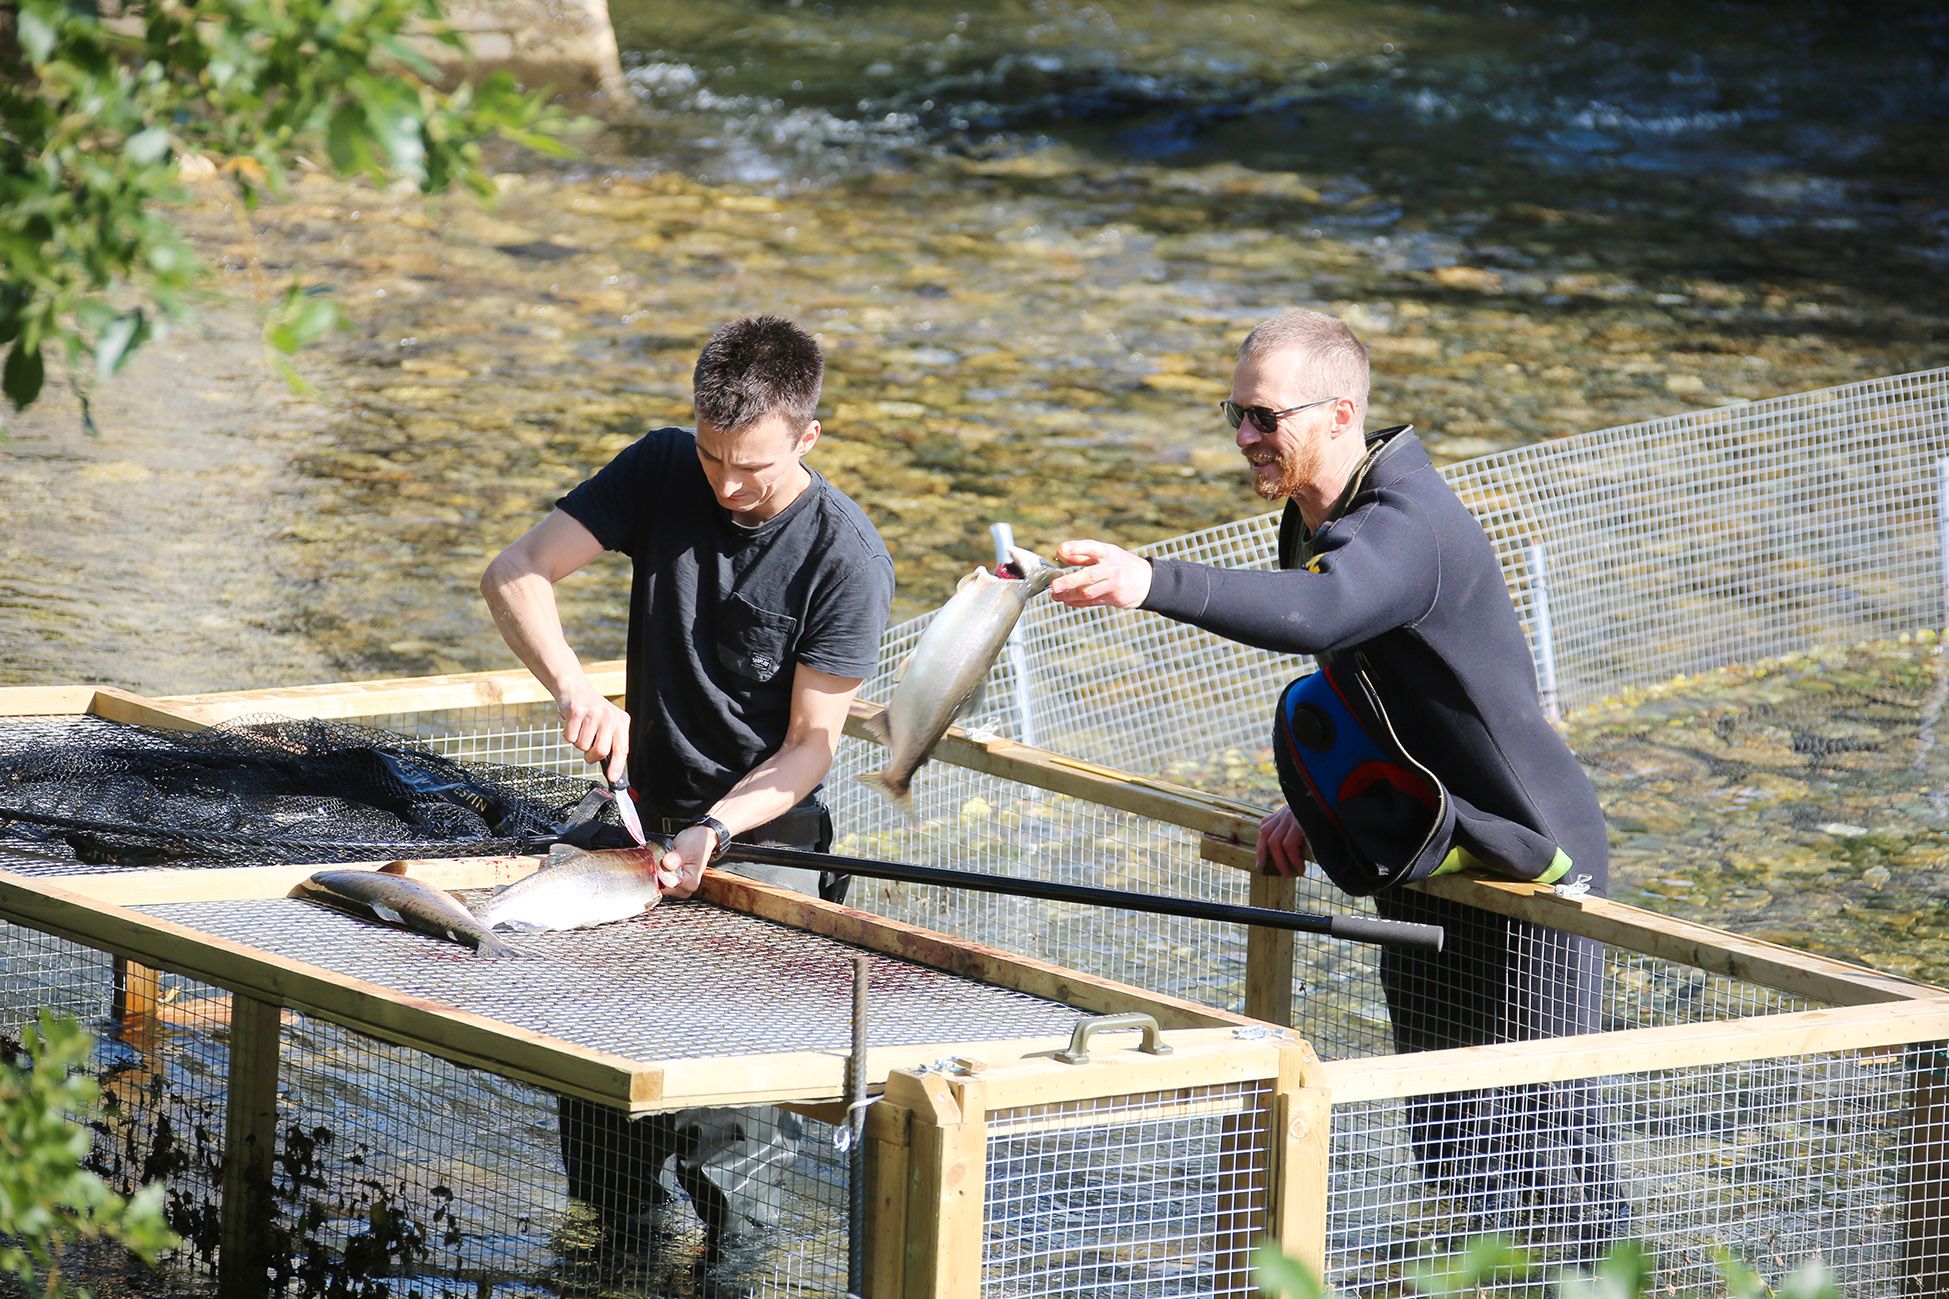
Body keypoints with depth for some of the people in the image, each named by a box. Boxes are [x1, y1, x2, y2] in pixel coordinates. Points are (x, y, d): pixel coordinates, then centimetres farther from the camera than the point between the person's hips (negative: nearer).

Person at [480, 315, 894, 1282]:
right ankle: (621, 1250, 22)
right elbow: (516, 574, -9)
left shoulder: (846, 558, -17)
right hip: (647, 809, 4)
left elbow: (809, 748, -13)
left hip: (765, 836, -4)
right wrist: (575, 688, -26)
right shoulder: (663, 470, -6)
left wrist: (714, 830, -28)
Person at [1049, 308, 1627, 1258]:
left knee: (1540, 1141, -2)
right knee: (1442, 1142, 13)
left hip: (1529, 862, -9)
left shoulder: (1410, 528, -26)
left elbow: (1314, 611, -48)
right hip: (1418, 869, 9)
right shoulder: (1311, 520, 5)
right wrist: (1318, 808, 7)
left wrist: (1155, 585, -61)